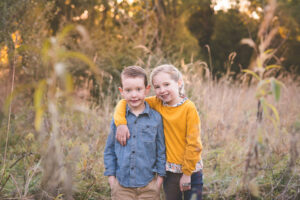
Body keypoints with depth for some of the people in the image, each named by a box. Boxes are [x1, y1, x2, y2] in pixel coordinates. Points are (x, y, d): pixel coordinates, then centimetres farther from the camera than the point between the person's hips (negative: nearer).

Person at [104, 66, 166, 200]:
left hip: (148, 184, -1)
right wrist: (111, 175, 3)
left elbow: (161, 150, 4)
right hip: (122, 184, 1)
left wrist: (160, 176, 2)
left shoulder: (156, 118, -3)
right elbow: (109, 150, 8)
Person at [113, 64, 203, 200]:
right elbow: (125, 102, 0)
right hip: (169, 170, 4)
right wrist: (121, 123, -19)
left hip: (190, 170, -3)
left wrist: (187, 173, -11)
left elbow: (193, 144, -13)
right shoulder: (157, 103, -2)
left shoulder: (189, 107, -15)